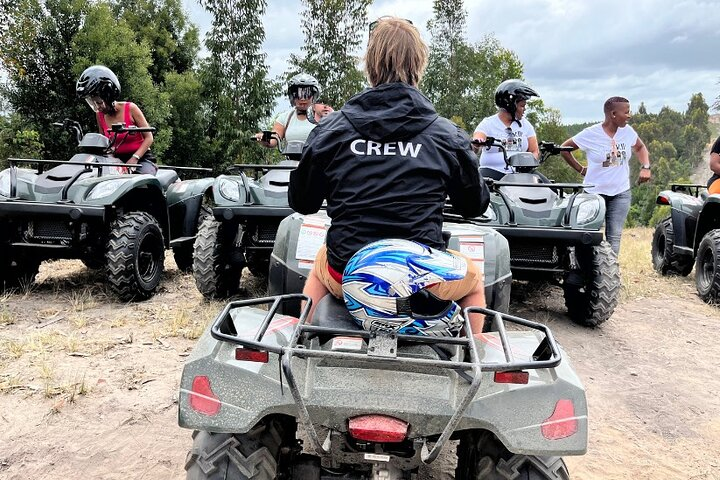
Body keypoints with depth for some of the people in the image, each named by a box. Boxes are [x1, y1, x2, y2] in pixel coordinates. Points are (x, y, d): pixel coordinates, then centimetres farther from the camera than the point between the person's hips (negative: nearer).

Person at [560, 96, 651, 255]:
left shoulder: (628, 131, 3)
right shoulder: (591, 134, -9)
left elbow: (640, 147, 21)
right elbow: (564, 149, -1)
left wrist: (645, 167, 4)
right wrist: (581, 169, -2)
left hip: (621, 193, 4)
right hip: (595, 192, -3)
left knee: (614, 238, 0)